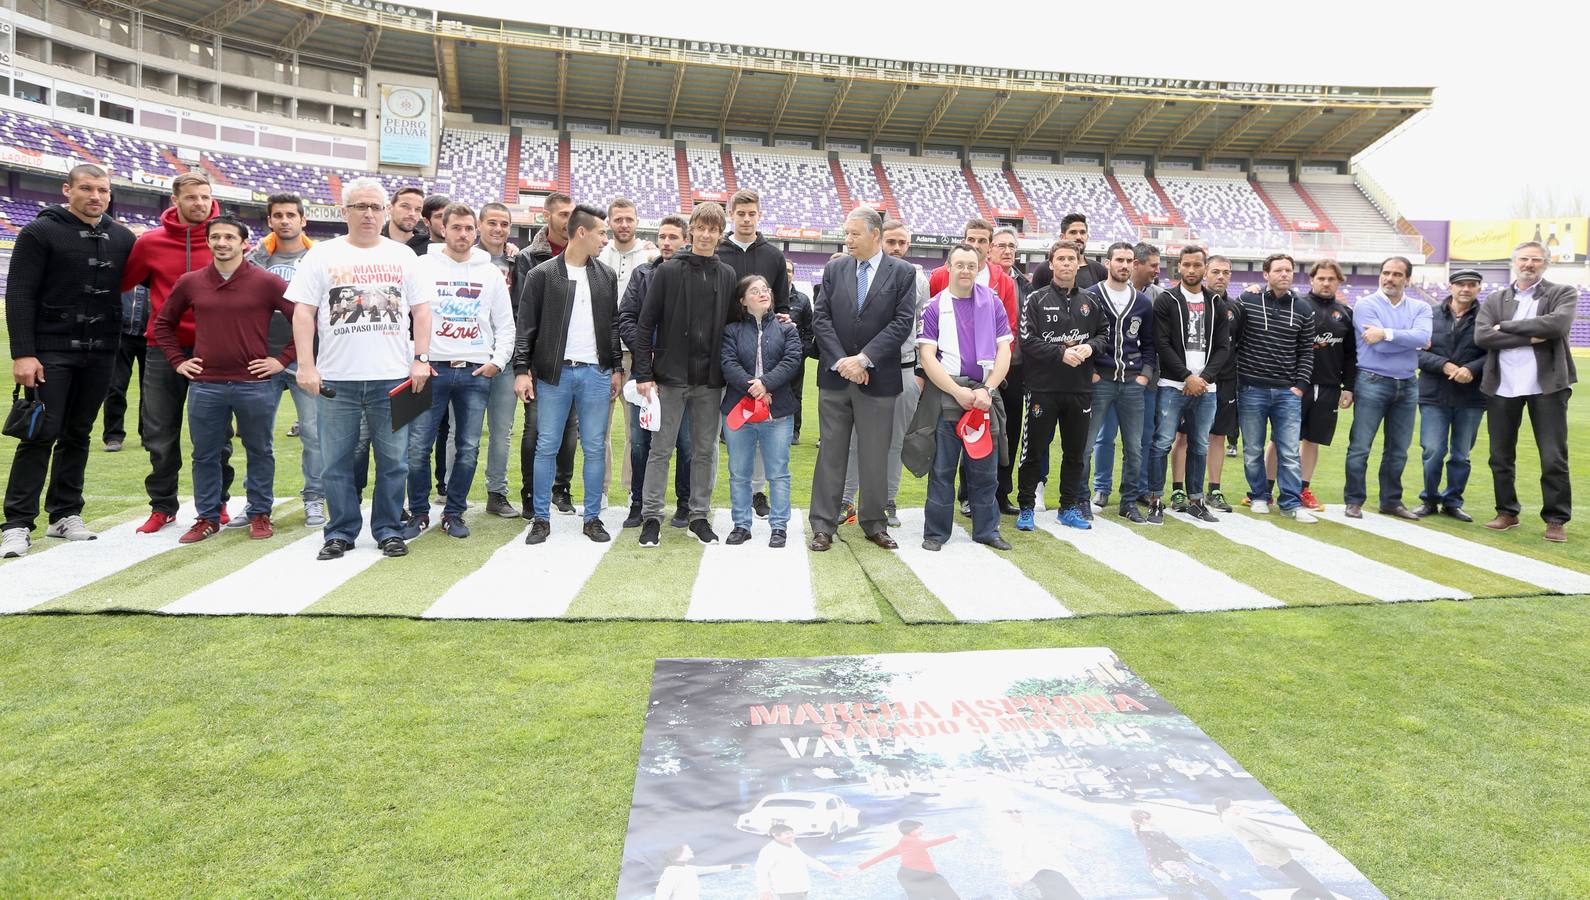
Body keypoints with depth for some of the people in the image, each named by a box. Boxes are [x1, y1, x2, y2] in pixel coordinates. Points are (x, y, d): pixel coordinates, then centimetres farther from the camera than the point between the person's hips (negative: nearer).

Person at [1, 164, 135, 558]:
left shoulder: (122, 238, 10)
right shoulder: (41, 232, -3)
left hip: (100, 354, 4)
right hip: (51, 351, -4)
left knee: (78, 435, 10)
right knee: (42, 435, -6)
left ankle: (65, 514, 18)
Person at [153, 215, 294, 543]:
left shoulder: (267, 283, -4)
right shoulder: (190, 283, 6)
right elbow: (163, 323, 19)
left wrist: (283, 359, -6)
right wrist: (178, 361, 10)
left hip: (255, 385, -3)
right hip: (204, 386, 3)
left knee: (259, 451, 8)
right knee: (204, 454, 10)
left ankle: (260, 515, 20)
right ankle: (207, 517, 22)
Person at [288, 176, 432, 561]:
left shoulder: (403, 256, 10)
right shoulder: (322, 255, 5)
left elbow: (421, 310, 9)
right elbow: (303, 313, 2)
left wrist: (421, 359, -2)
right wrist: (306, 366, -6)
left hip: (393, 377, 1)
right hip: (337, 380, 0)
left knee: (393, 461, 6)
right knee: (336, 463, 6)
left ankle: (389, 530, 18)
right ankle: (340, 533, 18)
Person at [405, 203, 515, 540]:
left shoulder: (490, 272, 10)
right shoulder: (423, 266, 4)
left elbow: (505, 324, 13)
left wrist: (498, 361, 1)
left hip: (477, 373, 2)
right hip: (432, 370, -1)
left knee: (468, 448, 4)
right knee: (417, 446, -2)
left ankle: (454, 513, 17)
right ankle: (419, 513, 14)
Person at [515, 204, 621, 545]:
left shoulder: (606, 276, 10)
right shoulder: (542, 274, -1)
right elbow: (526, 326, -1)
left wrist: (617, 368, 9)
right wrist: (522, 369, -8)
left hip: (596, 373, 3)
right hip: (553, 373, -2)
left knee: (595, 448, 5)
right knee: (546, 447, 3)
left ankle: (593, 517, 15)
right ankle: (541, 518, 13)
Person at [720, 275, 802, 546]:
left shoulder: (786, 328, 7)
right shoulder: (732, 330, 6)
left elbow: (792, 360, -6)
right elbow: (728, 364, -6)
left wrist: (765, 383, -18)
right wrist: (751, 387, -20)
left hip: (778, 412, -1)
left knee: (778, 472, 3)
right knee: (739, 473, 8)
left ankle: (779, 526, 13)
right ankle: (741, 525, 19)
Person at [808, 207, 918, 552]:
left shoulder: (902, 273, -1)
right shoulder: (834, 270, 7)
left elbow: (901, 323, -8)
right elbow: (821, 318, 1)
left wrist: (864, 359, -15)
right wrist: (840, 361, -11)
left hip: (878, 378, -2)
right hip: (835, 377, 2)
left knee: (875, 455, 7)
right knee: (831, 452, 6)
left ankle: (874, 523, 20)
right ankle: (823, 525, 12)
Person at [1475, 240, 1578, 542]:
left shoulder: (1563, 293, 5)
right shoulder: (1495, 299, 10)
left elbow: (1557, 324, -16)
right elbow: (1481, 336, -5)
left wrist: (1505, 326, -11)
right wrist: (1529, 338, -13)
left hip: (1547, 384, -2)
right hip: (1502, 386, 3)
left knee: (1554, 457, 0)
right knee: (1501, 456, 9)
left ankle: (1556, 519, 11)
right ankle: (1507, 512, 23)